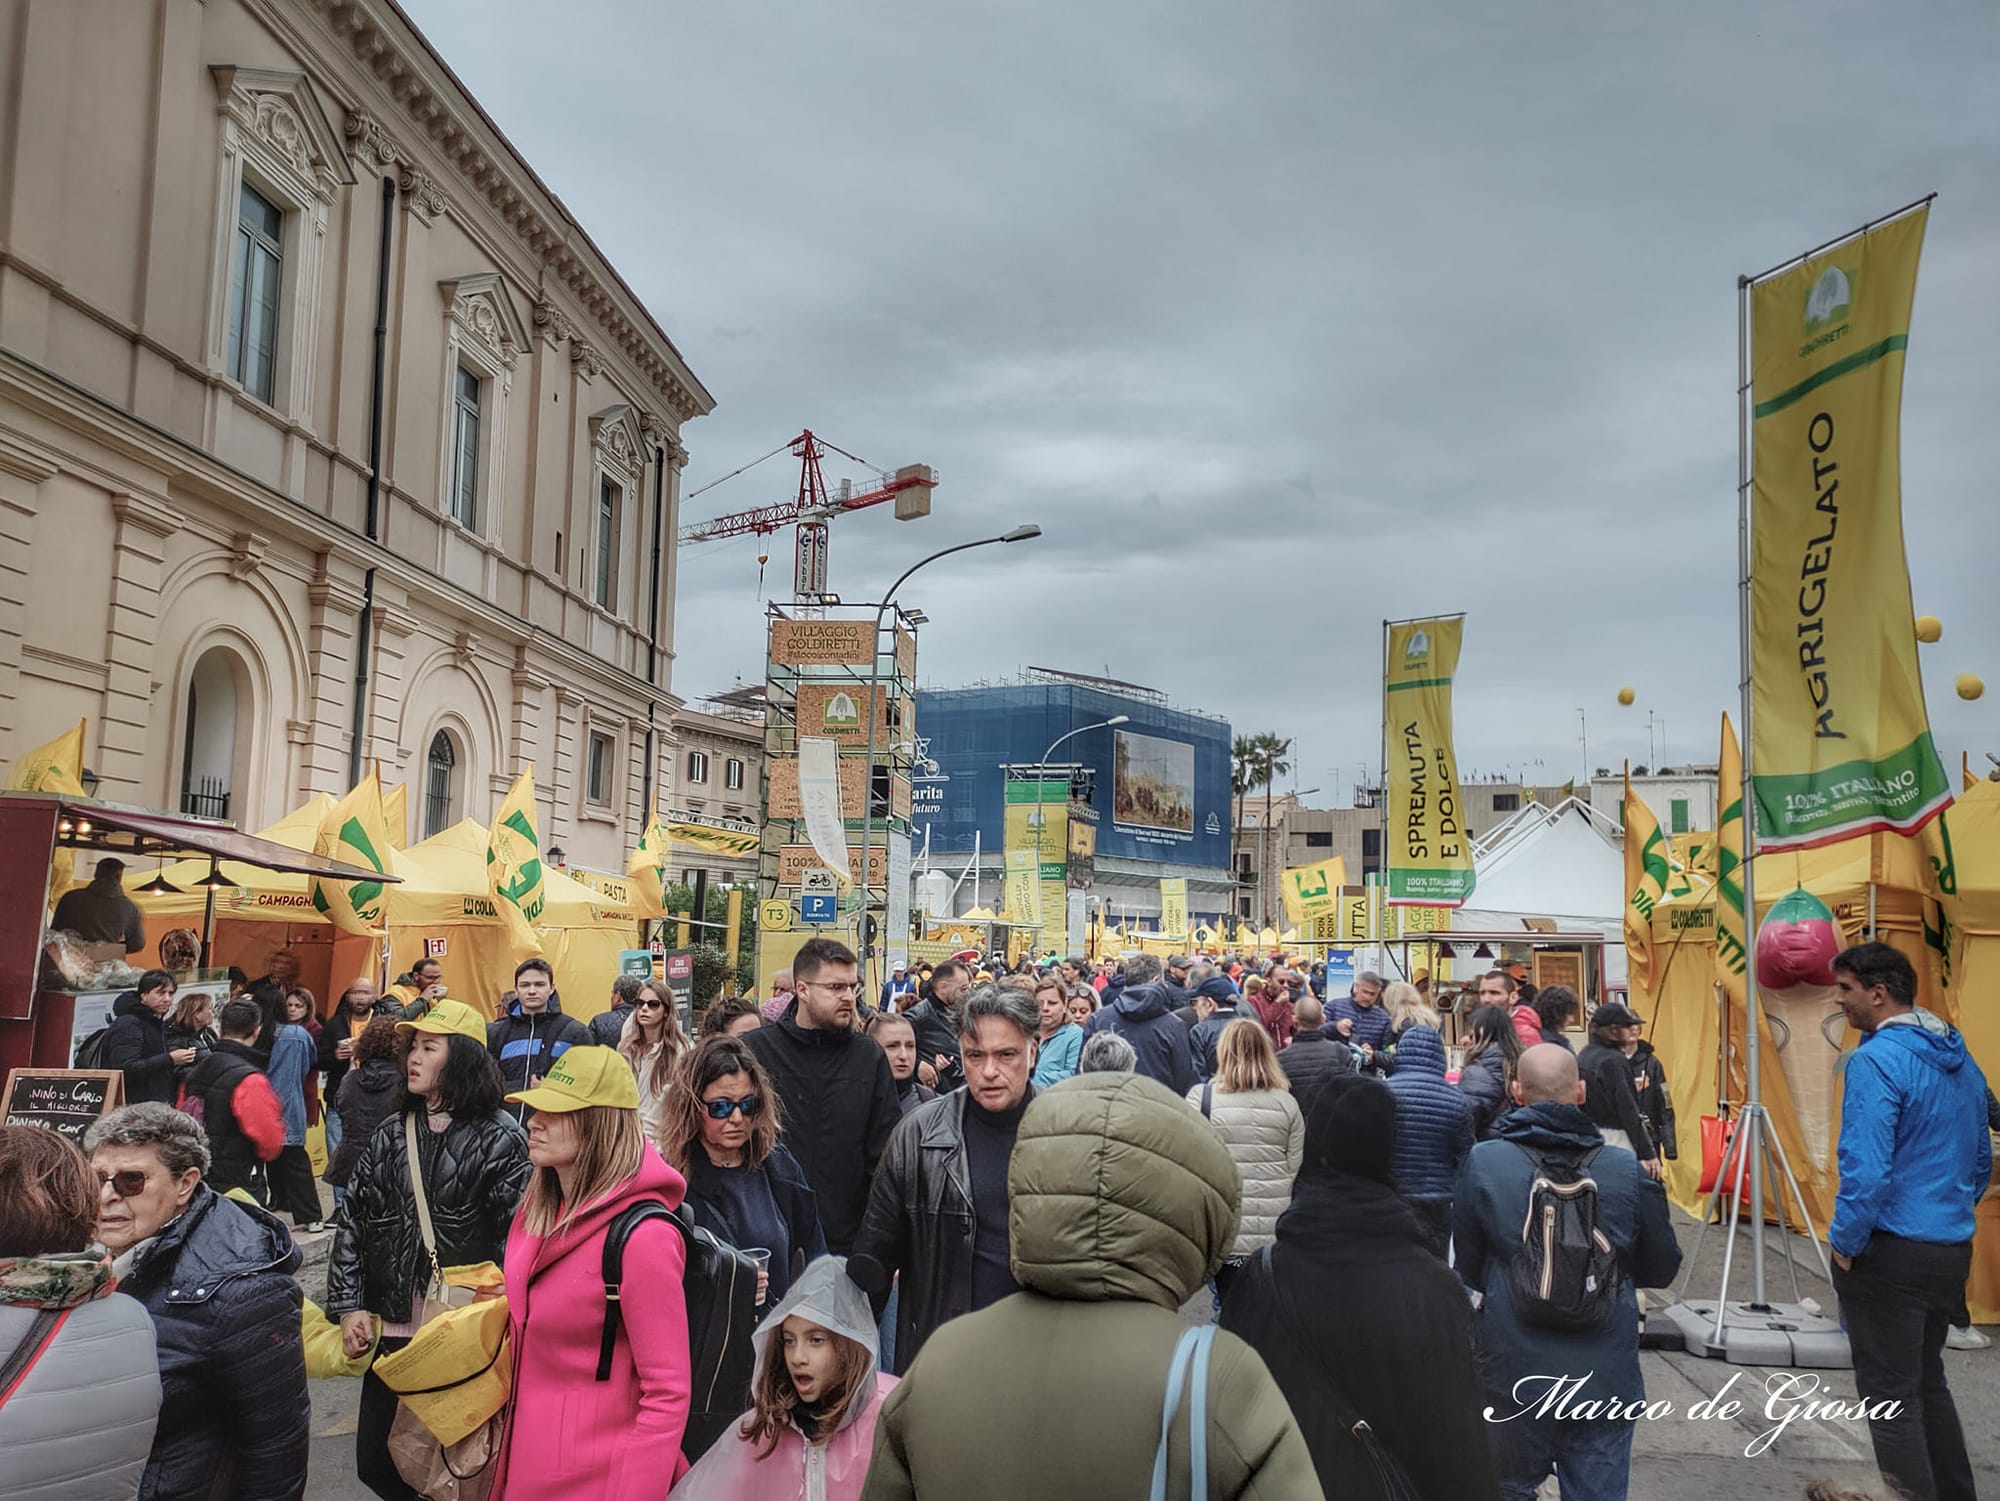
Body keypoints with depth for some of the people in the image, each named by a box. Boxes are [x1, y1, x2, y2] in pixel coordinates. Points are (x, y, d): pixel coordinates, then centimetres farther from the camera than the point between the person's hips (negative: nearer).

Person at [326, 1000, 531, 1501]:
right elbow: (351, 1221, 8)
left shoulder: (500, 1138, -9)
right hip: (392, 1326, 5)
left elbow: (519, 1234, -13)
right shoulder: (391, 1134, 9)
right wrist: (350, 1308, 0)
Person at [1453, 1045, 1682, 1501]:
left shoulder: (1481, 1163, -12)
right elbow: (1660, 1270, 4)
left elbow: (1467, 1271, -1)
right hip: (1606, 1379, 1)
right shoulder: (1627, 1171, -9)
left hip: (1514, 1378, 0)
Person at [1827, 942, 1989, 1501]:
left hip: (1890, 1254, -9)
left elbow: (1866, 1169, -25)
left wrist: (1845, 1242, -12)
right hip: (1952, 1251, 9)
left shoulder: (1876, 1060, -19)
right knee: (1927, 1381, 22)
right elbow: (1980, 1161, 18)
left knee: (1890, 1394, 1)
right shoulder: (1962, 1060, 9)